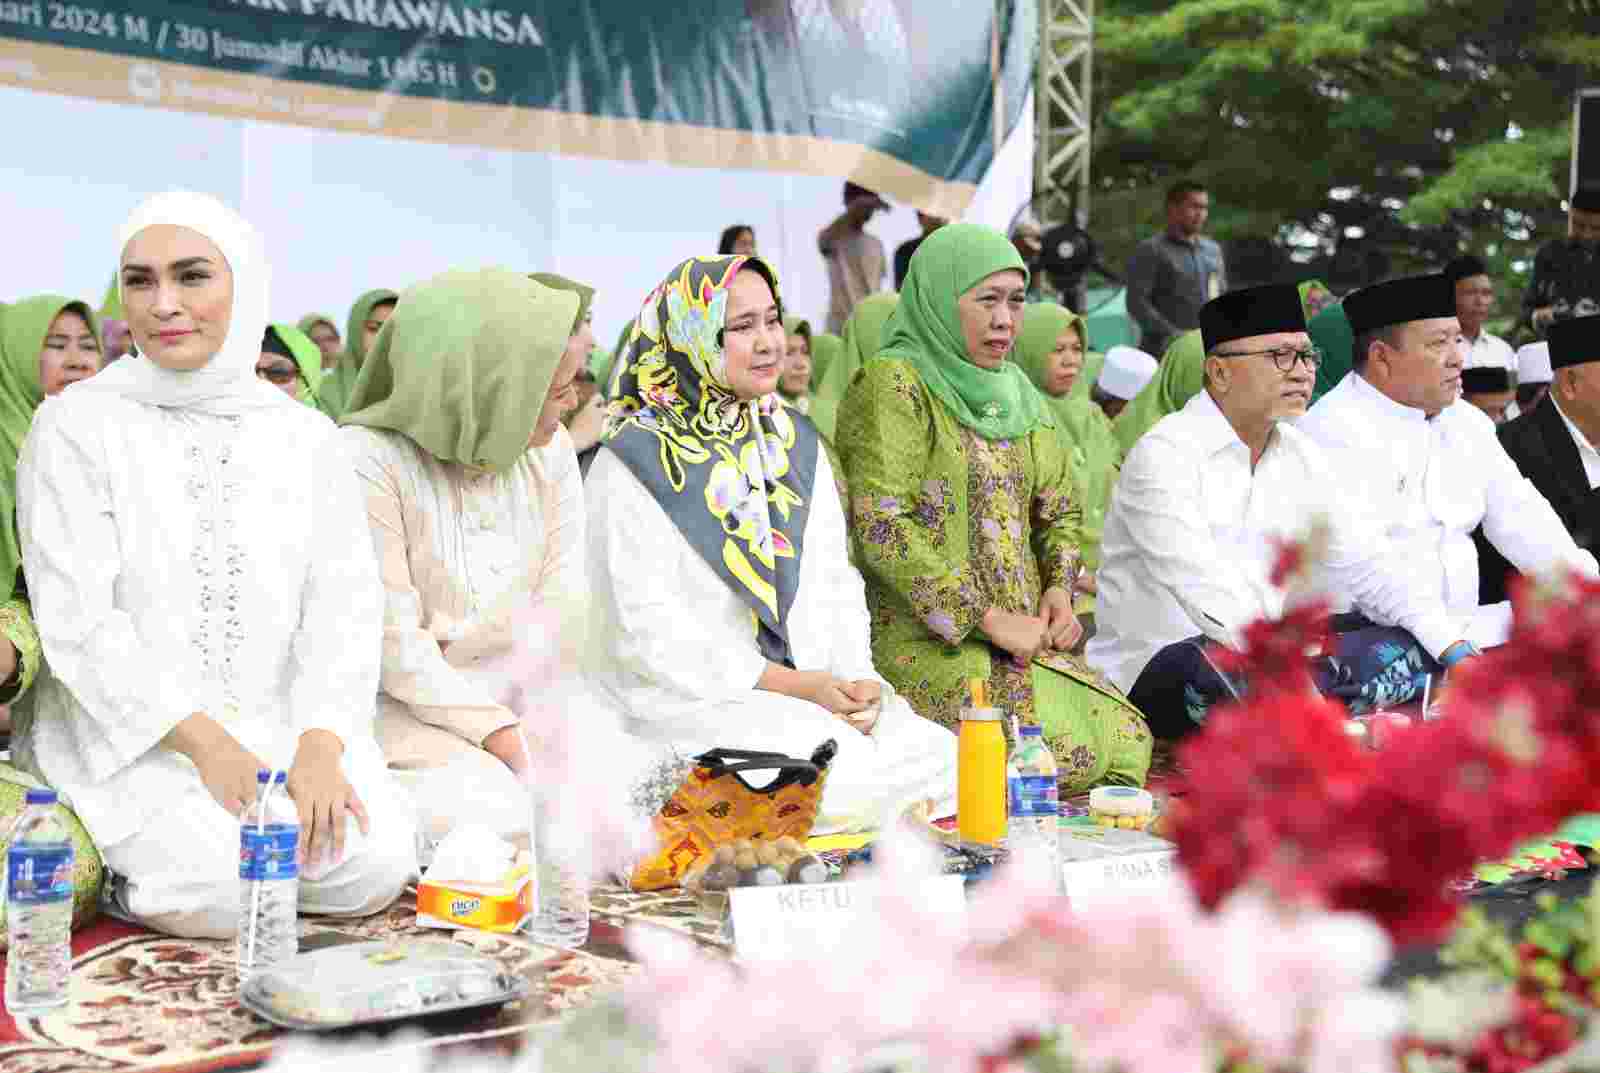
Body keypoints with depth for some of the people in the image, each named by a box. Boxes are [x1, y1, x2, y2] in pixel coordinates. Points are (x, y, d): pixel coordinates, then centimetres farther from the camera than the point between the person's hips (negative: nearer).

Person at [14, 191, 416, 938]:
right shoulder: (76, 424, -3)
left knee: (378, 866, -21)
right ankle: (106, 874, 3)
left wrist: (321, 745, -17)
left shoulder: (305, 436, 7)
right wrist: (202, 741, -19)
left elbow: (344, 603, 0)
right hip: (128, 731, -3)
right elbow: (77, 618, -10)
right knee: (226, 889, -27)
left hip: (280, 725, 3)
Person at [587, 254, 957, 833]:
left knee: (939, 757, -19)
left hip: (817, 693, 6)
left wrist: (856, 678, -6)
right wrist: (797, 686, -14)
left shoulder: (796, 443, 16)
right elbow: (649, 626, -10)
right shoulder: (634, 463, -4)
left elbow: (836, 583, 14)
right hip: (688, 699, -6)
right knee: (844, 770, -30)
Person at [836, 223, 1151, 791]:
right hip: (927, 641, -7)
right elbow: (880, 526, -18)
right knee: (1075, 752, -21)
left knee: (1128, 741, -9)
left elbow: (1060, 510, 24)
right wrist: (987, 617, -17)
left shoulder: (1015, 392, 16)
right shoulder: (892, 383, -8)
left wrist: (1059, 589, 3)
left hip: (1022, 634, 7)